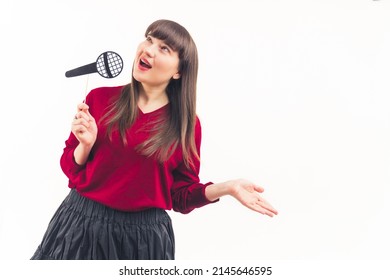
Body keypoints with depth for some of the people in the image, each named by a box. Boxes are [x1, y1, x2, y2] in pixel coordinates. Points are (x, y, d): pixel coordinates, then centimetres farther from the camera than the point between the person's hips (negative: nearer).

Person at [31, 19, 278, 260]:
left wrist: (226, 188, -14)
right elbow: (71, 168, 3)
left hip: (143, 235, 0)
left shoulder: (186, 123, -4)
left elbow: (181, 196, 0)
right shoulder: (100, 98, -3)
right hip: (81, 224, 1)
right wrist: (86, 144, -16)